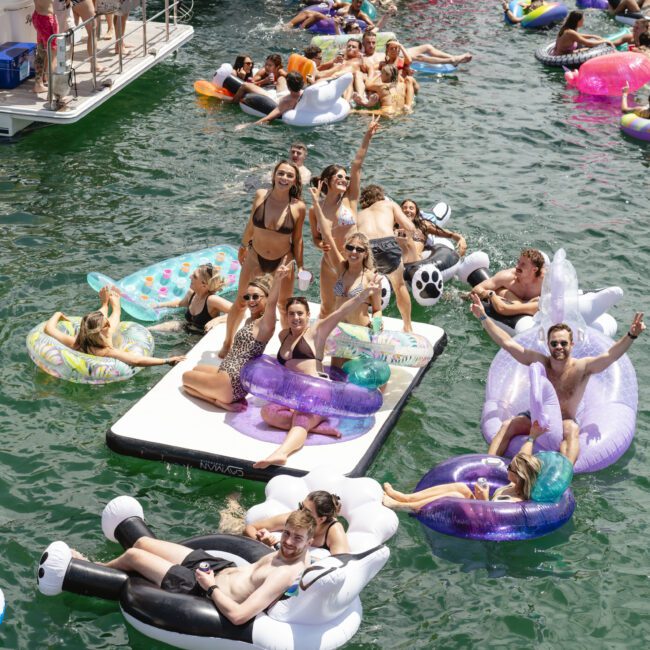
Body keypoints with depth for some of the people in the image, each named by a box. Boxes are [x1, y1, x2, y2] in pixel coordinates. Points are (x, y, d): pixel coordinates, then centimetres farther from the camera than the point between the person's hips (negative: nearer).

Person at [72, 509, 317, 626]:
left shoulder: (286, 574, -36)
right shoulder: (295, 552, -11)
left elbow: (237, 615, -42)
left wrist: (211, 586, -28)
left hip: (204, 589, -8)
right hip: (221, 566, 8)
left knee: (132, 555, 8)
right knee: (142, 542, 18)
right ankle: (101, 565, 51)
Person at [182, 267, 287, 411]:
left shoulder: (265, 323, -16)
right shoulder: (250, 321, 12)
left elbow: (272, 303, -39)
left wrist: (277, 279, -57)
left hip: (233, 383, -10)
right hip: (228, 375, 10)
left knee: (186, 377, 10)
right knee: (196, 369, 33)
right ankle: (225, 399, 9)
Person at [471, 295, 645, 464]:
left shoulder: (582, 367, -8)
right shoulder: (539, 361, -2)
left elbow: (611, 355, -21)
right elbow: (506, 342, -2)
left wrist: (631, 335, -38)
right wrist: (483, 317, -7)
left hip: (564, 422, -3)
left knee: (572, 429, -36)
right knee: (508, 425, -23)